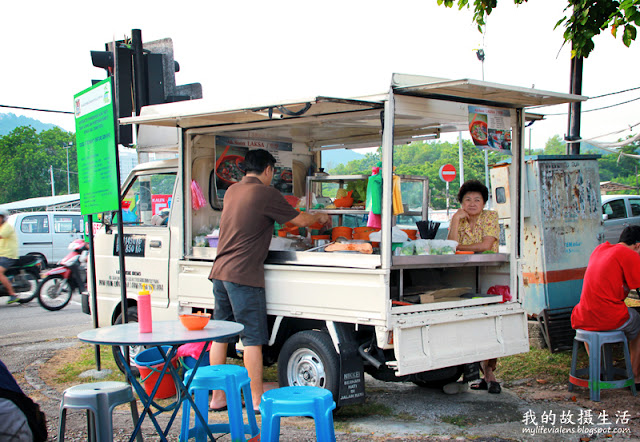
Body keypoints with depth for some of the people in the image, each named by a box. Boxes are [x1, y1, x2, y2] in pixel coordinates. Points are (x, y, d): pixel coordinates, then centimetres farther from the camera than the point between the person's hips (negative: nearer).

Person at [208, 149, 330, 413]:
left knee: (220, 335, 10)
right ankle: (257, 399, 3)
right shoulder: (265, 193, -8)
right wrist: (320, 218, 20)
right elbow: (299, 220, 0)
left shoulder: (232, 191, 15)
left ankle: (217, 397, 16)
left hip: (220, 271, 8)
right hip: (244, 274, -8)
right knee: (252, 338, -2)